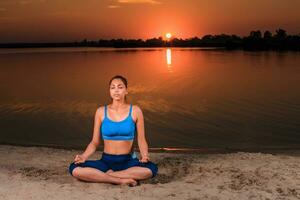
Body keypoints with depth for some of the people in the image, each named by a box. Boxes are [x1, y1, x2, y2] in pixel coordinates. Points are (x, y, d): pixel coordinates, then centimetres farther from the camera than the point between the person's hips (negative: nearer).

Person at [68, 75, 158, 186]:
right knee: (75, 169, -26)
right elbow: (95, 142, 5)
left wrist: (144, 155, -20)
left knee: (151, 169, -33)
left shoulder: (135, 111, 1)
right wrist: (83, 156, -13)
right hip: (106, 161, 1)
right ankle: (122, 180, -22)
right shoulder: (101, 112, 3)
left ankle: (105, 175, -18)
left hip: (128, 161, 0)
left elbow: (141, 140, 1)